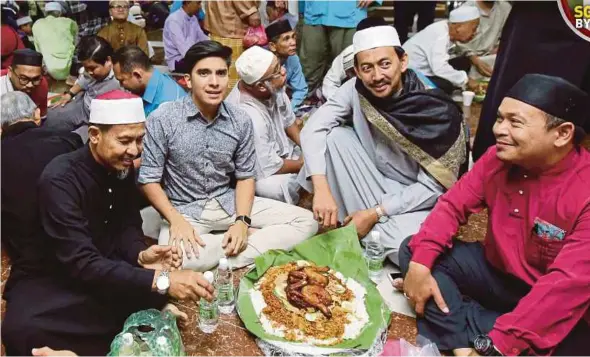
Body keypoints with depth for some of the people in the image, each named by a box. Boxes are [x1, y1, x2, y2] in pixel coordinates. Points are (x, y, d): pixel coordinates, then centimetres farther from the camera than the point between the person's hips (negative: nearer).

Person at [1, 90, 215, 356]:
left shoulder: (123, 168, -5)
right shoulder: (60, 179, -27)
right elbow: (83, 264, -33)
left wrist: (142, 256, -19)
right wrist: (159, 280, -41)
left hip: (104, 268, 7)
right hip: (50, 278, -6)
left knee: (169, 275, -17)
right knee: (23, 330, -37)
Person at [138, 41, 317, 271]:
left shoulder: (241, 121, -2)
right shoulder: (163, 119, -11)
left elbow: (245, 176, 4)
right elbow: (148, 179, -7)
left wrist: (242, 221, -12)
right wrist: (176, 220, -20)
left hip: (228, 202, 4)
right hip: (185, 209, -3)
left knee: (306, 222, -7)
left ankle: (226, 258, -16)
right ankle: (258, 241, -14)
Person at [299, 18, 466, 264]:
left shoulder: (439, 113, -24)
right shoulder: (355, 90, -15)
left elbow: (433, 187, -19)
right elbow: (312, 130, -19)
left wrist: (375, 213, -23)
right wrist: (321, 188, -33)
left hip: (416, 199, -3)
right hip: (372, 183, 3)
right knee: (334, 136, -21)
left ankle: (373, 226, 1)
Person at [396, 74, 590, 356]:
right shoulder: (499, 157, -8)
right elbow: (453, 204, -3)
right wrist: (420, 264, -19)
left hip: (557, 312, -5)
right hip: (498, 271, 6)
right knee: (411, 252, -7)